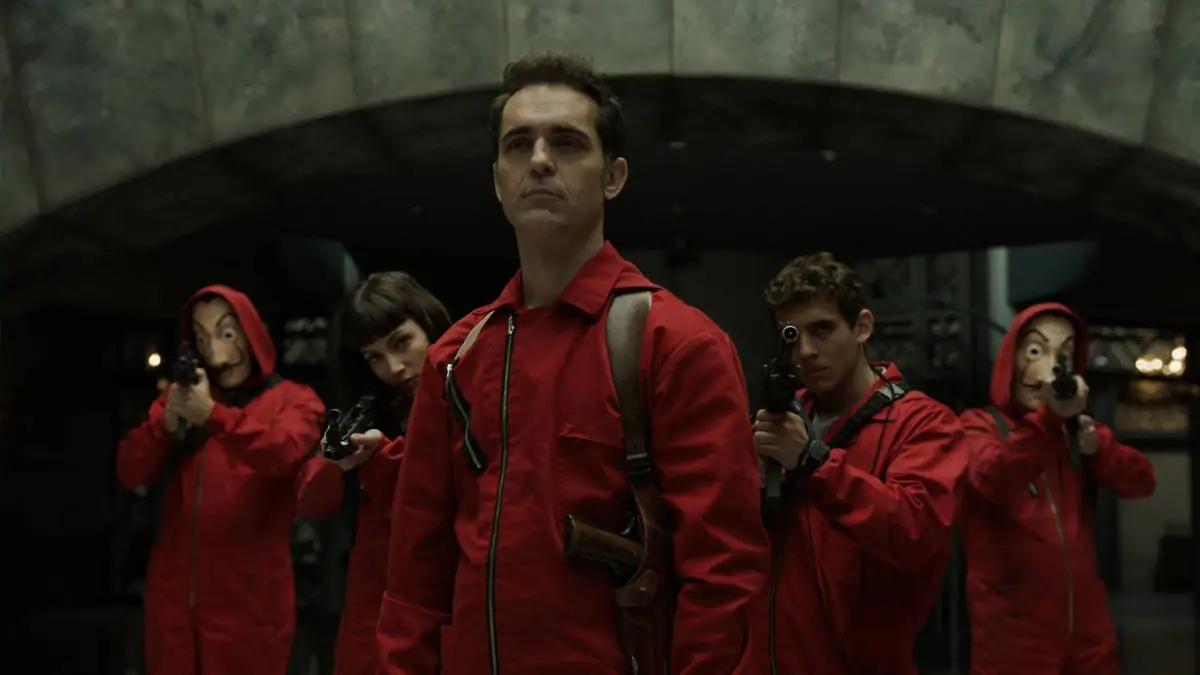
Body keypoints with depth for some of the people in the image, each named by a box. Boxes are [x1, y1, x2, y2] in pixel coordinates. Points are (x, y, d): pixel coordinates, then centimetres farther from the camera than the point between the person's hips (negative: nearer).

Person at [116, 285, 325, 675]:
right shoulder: (183, 397, 13)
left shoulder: (294, 400, 2)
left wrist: (214, 415, -32)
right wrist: (167, 422, -15)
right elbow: (130, 474, 3)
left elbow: (284, 453, -19)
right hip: (175, 599, 3)